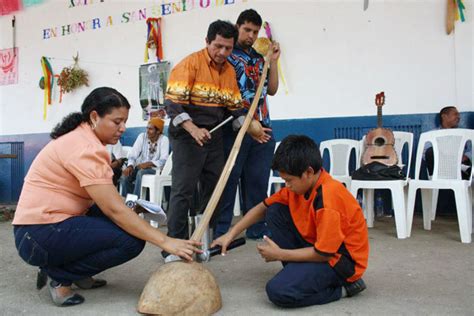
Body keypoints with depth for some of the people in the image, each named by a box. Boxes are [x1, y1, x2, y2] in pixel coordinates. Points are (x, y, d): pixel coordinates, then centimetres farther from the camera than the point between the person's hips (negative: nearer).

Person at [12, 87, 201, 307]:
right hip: (40, 236, -10)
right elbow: (115, 210, -26)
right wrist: (165, 242, -26)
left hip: (48, 225, 10)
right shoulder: (85, 148, -21)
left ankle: (78, 274, 9)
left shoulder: (81, 138, 11)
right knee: (132, 239, -18)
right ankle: (58, 276, -5)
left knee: (130, 222, 5)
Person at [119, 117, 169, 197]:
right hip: (140, 167, 4)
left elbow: (163, 160, -16)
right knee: (125, 175, -23)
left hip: (155, 168, -4)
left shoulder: (164, 139, -10)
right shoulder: (142, 136, 0)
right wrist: (130, 166, -26)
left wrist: (148, 164, -31)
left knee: (141, 173, -34)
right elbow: (133, 155, -7)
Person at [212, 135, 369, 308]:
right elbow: (263, 208, 6)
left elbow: (323, 253, -25)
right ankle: (296, 272, 4)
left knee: (278, 291, -24)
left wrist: (280, 254, -15)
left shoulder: (329, 199, -30)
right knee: (274, 211, -1)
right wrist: (230, 234, 0)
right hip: (318, 247, 8)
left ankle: (342, 285, -4)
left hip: (340, 259, -8)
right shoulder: (301, 184, -3)